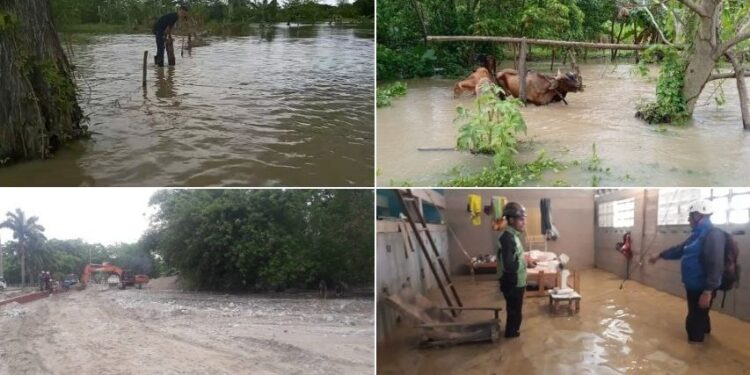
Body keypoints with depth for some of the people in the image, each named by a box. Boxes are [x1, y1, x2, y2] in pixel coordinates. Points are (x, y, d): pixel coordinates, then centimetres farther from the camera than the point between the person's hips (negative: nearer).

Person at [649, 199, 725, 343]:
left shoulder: (713, 234, -21)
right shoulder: (698, 234, 11)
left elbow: (716, 266, -27)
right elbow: (679, 249, 25)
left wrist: (708, 291, -28)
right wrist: (659, 255, 33)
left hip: (702, 288, -9)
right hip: (693, 286, 9)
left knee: (694, 322, -1)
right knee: (699, 318, 22)